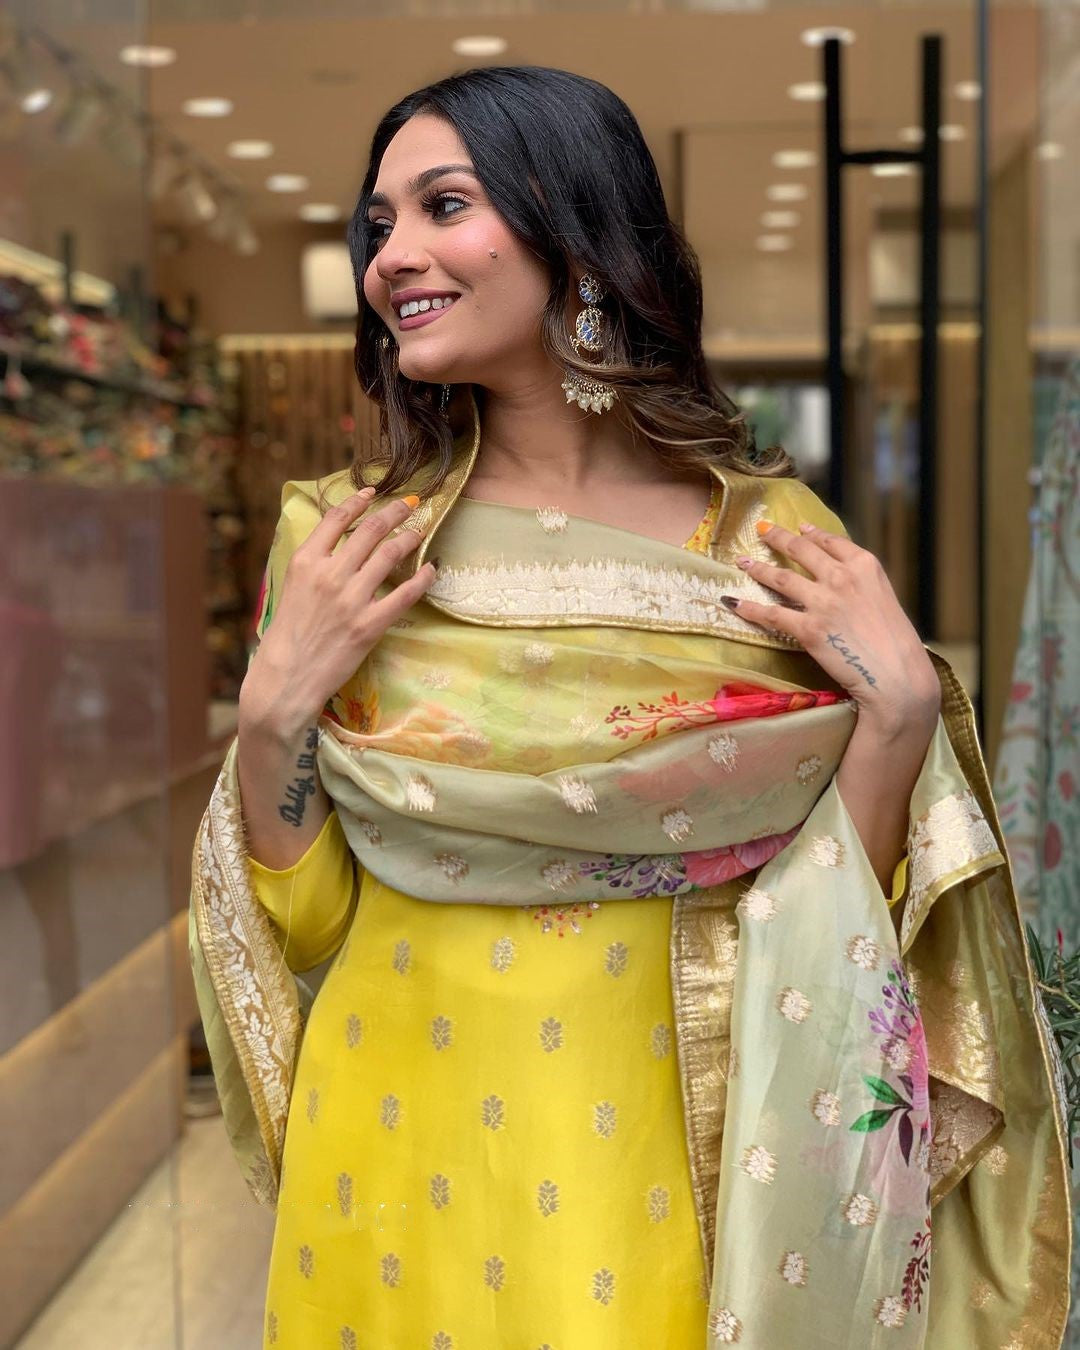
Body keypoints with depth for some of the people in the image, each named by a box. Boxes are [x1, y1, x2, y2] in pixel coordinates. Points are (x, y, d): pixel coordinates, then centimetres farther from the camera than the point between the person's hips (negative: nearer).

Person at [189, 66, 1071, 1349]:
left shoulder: (774, 542, -7)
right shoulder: (346, 538, -4)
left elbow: (836, 912, -4)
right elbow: (303, 920, -1)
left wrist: (902, 705, -17)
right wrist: (273, 708, -16)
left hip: (661, 1148, -1)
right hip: (404, 1149, 1)